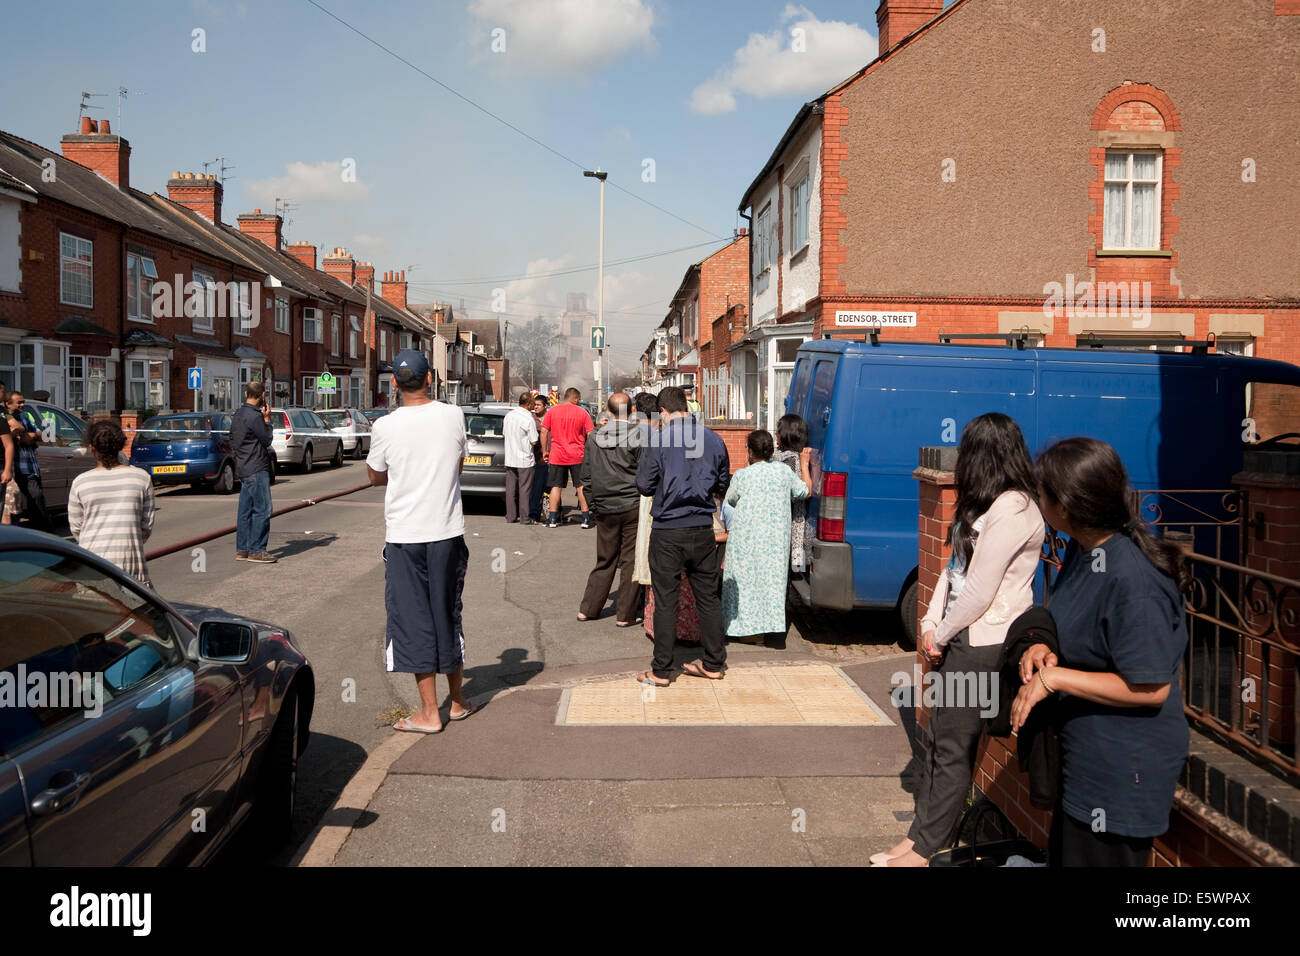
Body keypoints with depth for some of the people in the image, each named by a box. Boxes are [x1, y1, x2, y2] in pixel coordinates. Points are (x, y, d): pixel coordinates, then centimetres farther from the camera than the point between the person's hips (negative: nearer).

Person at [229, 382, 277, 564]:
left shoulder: (237, 414, 12)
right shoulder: (254, 416, -17)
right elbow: (267, 440, -10)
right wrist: (267, 419, -2)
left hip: (243, 468, 10)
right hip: (256, 469, -10)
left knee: (245, 510, 12)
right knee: (262, 510, -7)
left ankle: (242, 549, 16)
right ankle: (256, 550, -6)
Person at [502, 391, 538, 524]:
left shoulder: (509, 415, 5)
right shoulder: (529, 419, -16)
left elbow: (503, 434, 16)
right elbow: (534, 442, -14)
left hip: (510, 459, 6)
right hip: (525, 460, -6)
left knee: (511, 488, 10)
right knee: (525, 489, 2)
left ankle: (510, 516, 13)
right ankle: (525, 517, 6)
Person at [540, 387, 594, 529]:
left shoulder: (552, 411, 2)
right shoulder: (582, 412, -2)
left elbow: (544, 431, 0)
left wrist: (544, 451, 8)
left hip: (557, 456, 1)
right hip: (577, 457, -1)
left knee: (556, 486, 7)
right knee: (581, 487, 7)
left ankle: (552, 519, 7)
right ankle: (586, 519, 8)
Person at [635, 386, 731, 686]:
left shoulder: (658, 441, -11)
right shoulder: (713, 439, 1)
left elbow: (644, 485, -6)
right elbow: (722, 485, 12)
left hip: (667, 532, -3)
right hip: (702, 530, 4)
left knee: (665, 601, 4)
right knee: (708, 597, 14)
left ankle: (661, 670, 10)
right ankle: (713, 663, 22)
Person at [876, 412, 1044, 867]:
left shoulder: (1012, 511, -19)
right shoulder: (986, 506, 14)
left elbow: (979, 592, -20)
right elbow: (955, 568, 13)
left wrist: (941, 634, -8)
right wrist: (931, 625, 4)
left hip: (984, 646, -10)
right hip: (959, 640, 10)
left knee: (953, 749, 0)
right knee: (936, 740, 13)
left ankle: (923, 849, 11)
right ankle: (919, 838, 23)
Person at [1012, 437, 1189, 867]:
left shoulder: (1132, 581, -29)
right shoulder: (1083, 549, -1)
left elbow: (1150, 689, -26)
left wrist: (1053, 676, -23)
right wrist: (1043, 647, -7)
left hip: (1123, 764, -9)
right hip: (1083, 751, 9)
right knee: (1066, 854, 24)